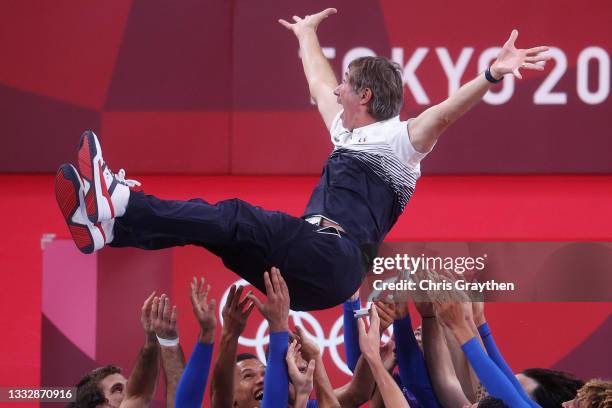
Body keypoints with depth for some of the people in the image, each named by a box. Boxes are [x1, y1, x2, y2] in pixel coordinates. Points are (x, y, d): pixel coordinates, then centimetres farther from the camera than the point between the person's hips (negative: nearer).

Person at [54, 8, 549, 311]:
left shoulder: (401, 139, 4)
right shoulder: (347, 132, 30)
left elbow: (445, 112, -14)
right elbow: (320, 80, 47)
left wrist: (491, 76, -30)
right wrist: (307, 35, 62)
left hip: (337, 260, -9)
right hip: (306, 268, 9)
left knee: (237, 218, -27)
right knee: (220, 225, -7)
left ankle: (121, 204, -42)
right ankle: (108, 223, -24)